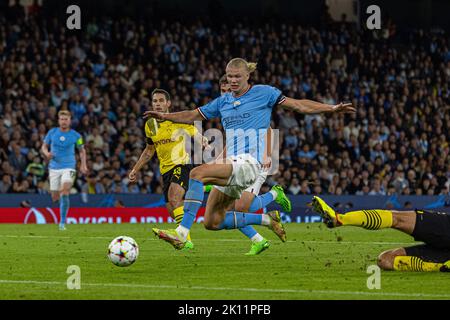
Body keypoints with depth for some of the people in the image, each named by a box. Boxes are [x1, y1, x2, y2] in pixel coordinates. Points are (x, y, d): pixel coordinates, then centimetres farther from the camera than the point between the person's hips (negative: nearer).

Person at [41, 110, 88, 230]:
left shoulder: (76, 136, -1)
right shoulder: (52, 133, 1)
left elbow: (82, 150, 12)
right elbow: (44, 146, 11)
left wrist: (83, 165, 0)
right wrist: (47, 153, -11)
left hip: (68, 167, -2)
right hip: (54, 168, 2)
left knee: (64, 192, -24)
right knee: (55, 198, 4)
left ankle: (62, 222, -17)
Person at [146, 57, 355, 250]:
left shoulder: (263, 93, 1)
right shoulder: (223, 102, 17)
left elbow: (298, 105, 3)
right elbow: (192, 116, 24)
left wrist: (332, 108, -4)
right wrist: (165, 116, 10)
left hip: (249, 163, -8)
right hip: (231, 165, 8)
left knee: (197, 174, -28)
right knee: (212, 223, 6)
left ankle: (181, 233, -33)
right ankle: (266, 219, 23)